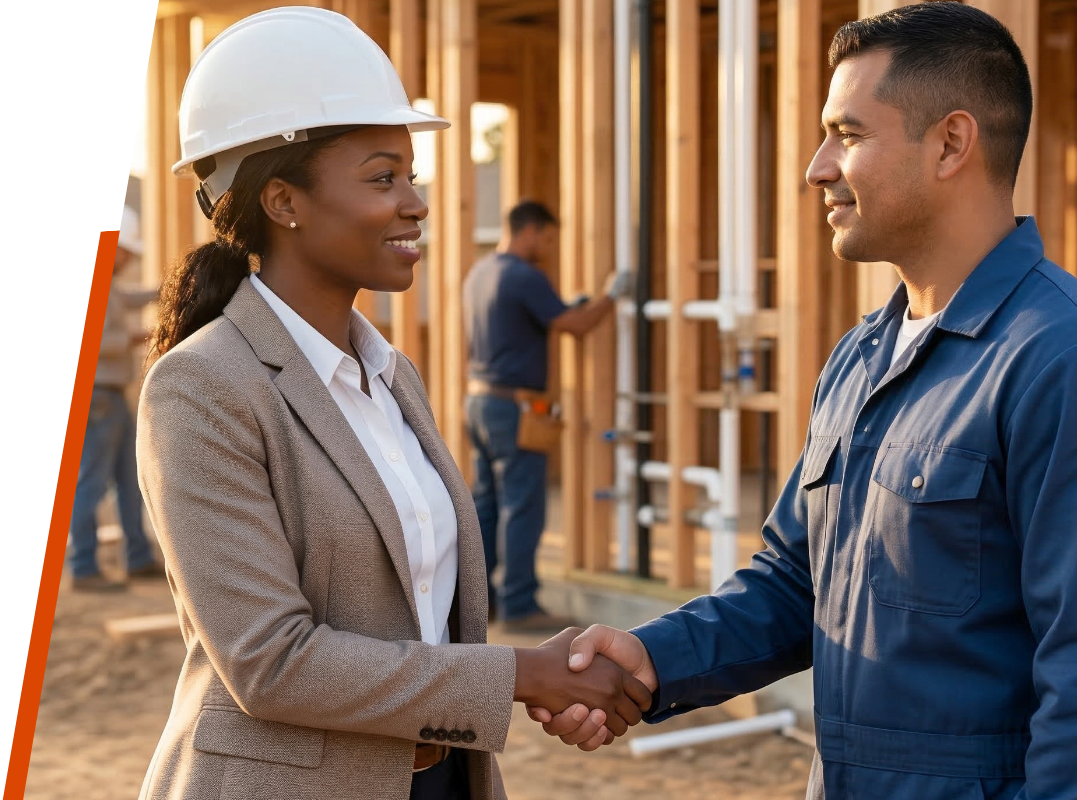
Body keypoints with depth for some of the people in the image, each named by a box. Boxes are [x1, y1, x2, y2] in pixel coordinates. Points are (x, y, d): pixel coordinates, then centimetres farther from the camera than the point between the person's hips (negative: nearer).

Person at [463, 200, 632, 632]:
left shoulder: (479, 273, 14)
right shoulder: (525, 276, -15)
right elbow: (576, 326, -15)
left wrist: (570, 308, 18)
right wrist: (610, 294, 0)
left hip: (478, 400, 9)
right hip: (513, 405, -9)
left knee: (486, 504, 13)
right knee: (521, 509, -5)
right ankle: (519, 605, -3)